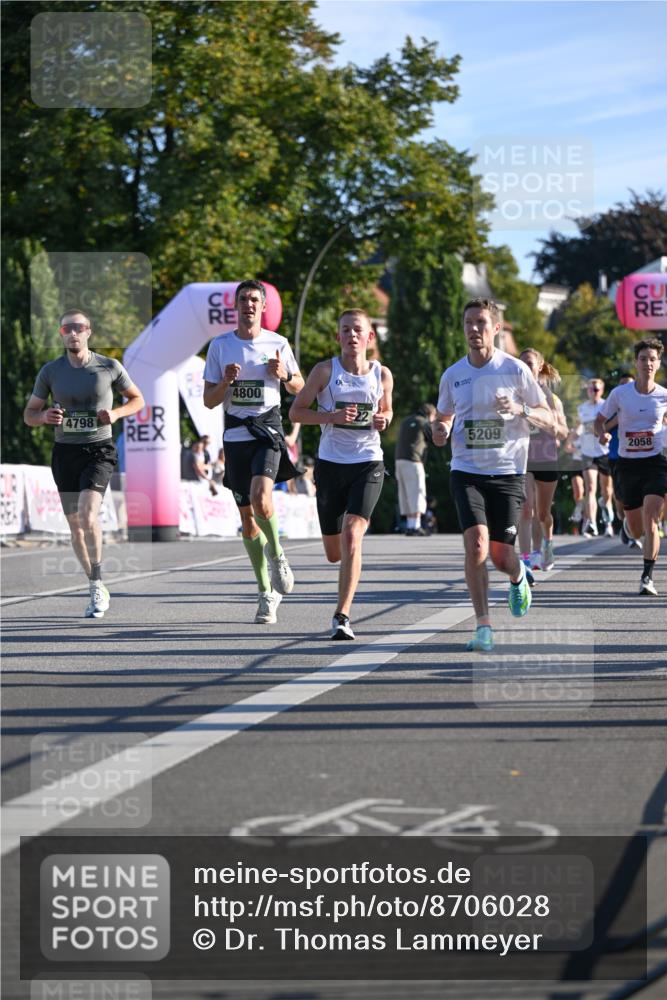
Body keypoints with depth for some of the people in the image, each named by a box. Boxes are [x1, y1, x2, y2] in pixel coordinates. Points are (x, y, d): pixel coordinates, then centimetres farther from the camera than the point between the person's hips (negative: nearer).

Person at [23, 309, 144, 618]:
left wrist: (116, 413, -9)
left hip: (98, 450, -3)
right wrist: (45, 416, -14)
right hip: (65, 452, 3)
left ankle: (97, 584, -13)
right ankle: (97, 590, 22)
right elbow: (29, 414, 10)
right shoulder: (50, 371, 3)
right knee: (75, 524, 7)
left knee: (87, 513, -24)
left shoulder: (109, 367, -1)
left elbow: (137, 399, 11)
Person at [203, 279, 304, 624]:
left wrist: (284, 376, -7)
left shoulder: (278, 344, 3)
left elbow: (299, 387, 15)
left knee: (260, 499, -27)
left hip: (268, 430, -2)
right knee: (247, 518, 5)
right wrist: (226, 381, -13)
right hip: (235, 433, 2)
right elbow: (209, 400, 7)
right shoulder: (219, 345, 5)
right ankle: (267, 592, 16)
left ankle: (276, 553, 2)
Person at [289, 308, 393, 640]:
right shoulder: (325, 371, -2)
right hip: (330, 463, 1)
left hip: (368, 463, -1)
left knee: (352, 534, -20)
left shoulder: (382, 375, 4)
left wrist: (383, 420, -3)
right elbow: (296, 411, 0)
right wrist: (333, 417, -15)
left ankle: (342, 615, -19)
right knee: (334, 553, 8)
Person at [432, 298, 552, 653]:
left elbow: (548, 419, 2)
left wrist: (520, 410, -19)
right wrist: (440, 430, -4)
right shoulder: (452, 375, 6)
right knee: (476, 542, -19)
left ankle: (517, 577, 39)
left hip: (507, 473, -1)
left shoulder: (515, 370, -2)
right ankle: (483, 628, -14)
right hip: (466, 472, 1)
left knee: (501, 556, -1)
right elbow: (444, 417, 21)